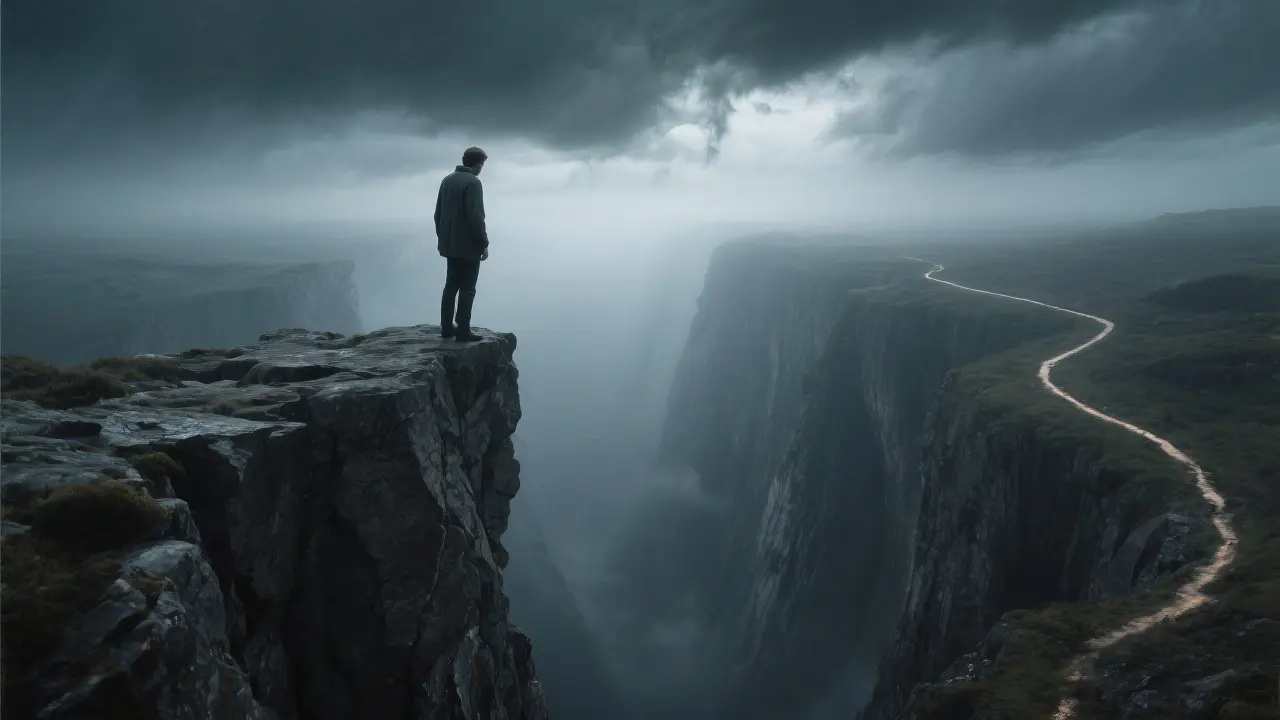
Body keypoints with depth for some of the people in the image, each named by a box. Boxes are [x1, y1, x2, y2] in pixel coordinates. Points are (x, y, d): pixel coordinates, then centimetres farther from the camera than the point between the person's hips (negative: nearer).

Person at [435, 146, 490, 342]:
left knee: (451, 285, 14)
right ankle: (463, 331, -2)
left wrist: (442, 237, 21)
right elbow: (475, 217, -20)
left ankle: (447, 327, 17)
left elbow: (438, 213, 14)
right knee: (467, 289, -3)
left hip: (450, 245, 8)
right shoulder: (473, 182, -15)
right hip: (468, 246, -8)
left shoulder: (447, 180, 10)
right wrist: (484, 243, -14)